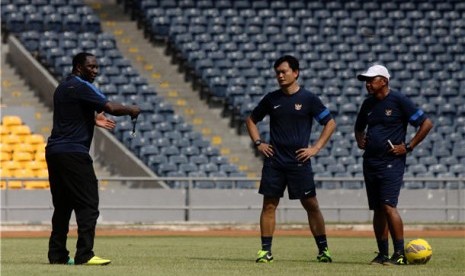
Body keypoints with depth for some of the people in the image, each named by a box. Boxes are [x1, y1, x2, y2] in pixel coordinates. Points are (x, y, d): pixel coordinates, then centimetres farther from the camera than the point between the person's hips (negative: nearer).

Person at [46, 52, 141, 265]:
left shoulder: (63, 87, 20)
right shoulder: (81, 87, -10)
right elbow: (111, 108, -19)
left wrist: (92, 120, 26)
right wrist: (131, 110, -3)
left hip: (53, 152, 10)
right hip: (73, 152, -10)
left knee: (62, 205, 14)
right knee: (88, 205, -9)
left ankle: (57, 254, 14)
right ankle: (84, 255, -15)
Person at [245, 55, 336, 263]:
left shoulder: (308, 98, -2)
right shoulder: (271, 99, 7)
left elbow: (330, 123, 3)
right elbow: (251, 120, 20)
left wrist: (315, 148, -4)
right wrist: (258, 143, 7)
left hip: (299, 161, -2)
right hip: (274, 161, 3)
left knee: (311, 205, -1)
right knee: (269, 204, 0)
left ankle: (323, 249, 6)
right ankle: (265, 250, 4)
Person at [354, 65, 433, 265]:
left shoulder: (399, 101, -8)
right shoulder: (368, 104, 13)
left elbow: (426, 124, -8)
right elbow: (359, 127, 31)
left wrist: (408, 147, -10)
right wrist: (360, 141, 10)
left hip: (392, 163, -7)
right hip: (370, 162, 7)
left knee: (388, 206, -16)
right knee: (377, 209, 8)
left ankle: (400, 254, -12)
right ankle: (382, 254, 13)